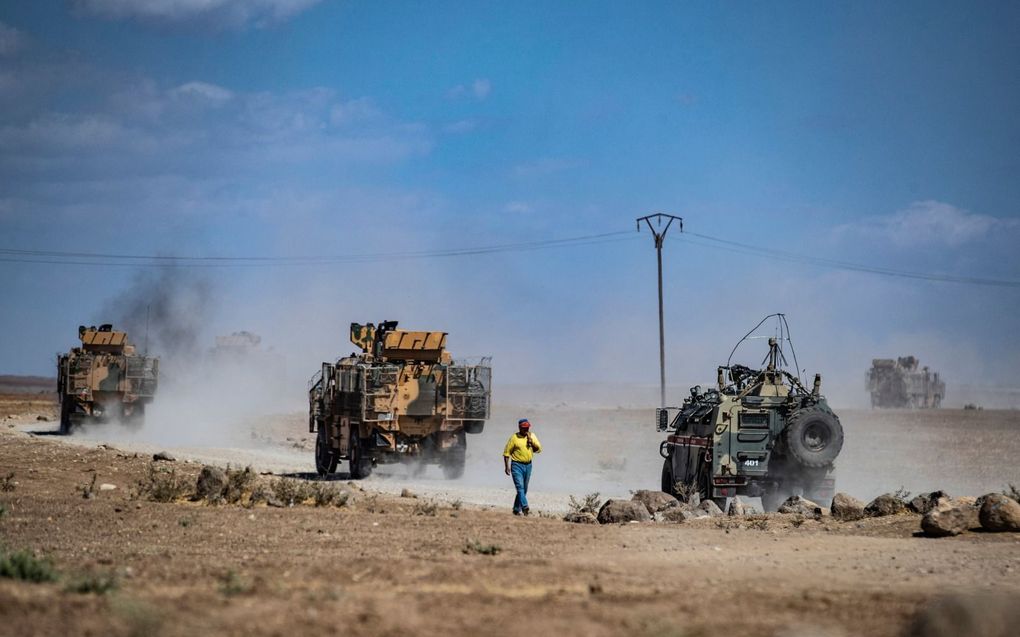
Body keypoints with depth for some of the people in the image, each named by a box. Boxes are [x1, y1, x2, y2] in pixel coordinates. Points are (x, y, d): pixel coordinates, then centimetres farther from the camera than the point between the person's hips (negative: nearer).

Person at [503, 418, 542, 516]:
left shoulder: (532, 436, 9)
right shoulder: (514, 438, -6)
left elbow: (539, 449, 5)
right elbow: (507, 452, -4)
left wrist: (531, 441, -10)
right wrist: (507, 467, -9)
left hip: (528, 465, 5)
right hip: (517, 465, -5)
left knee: (524, 489, 9)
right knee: (520, 487, -17)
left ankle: (517, 509, 19)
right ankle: (525, 507, -29)